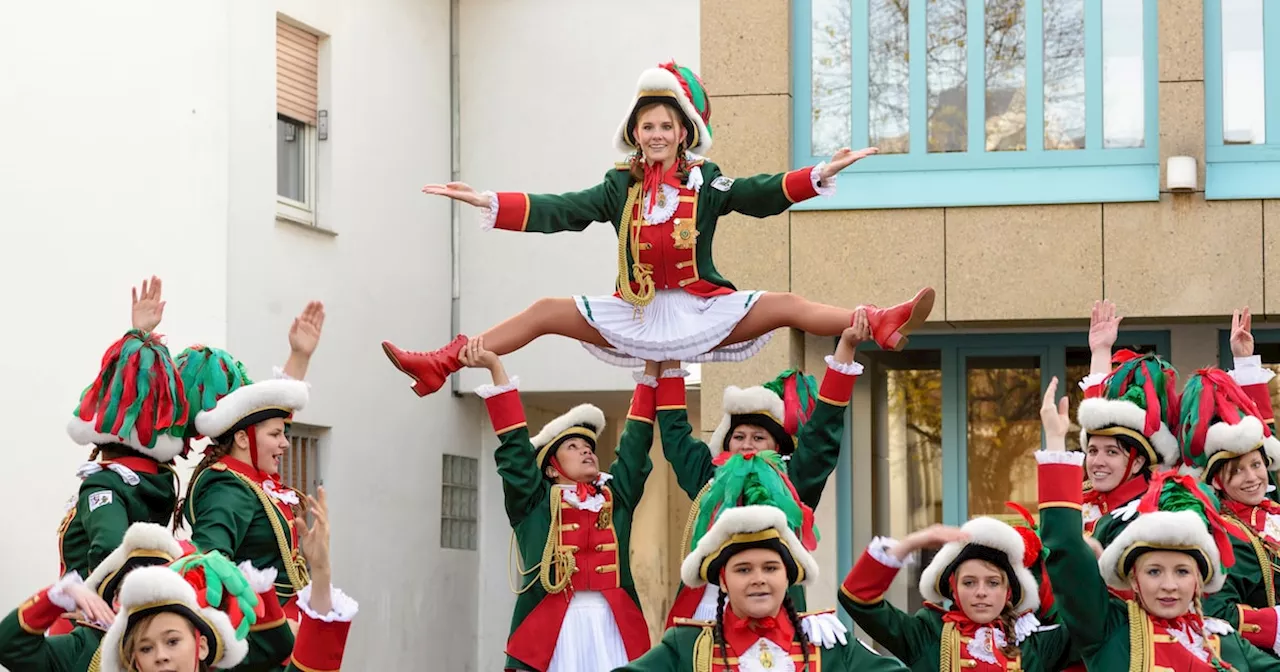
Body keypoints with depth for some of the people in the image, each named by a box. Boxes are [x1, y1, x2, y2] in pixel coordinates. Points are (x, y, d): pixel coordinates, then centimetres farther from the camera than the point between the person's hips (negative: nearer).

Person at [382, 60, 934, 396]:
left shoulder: (706, 182, 1)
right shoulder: (620, 186, 3)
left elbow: (761, 195, -11)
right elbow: (562, 211, -3)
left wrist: (819, 175, -27)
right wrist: (487, 203, -13)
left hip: (701, 312, -1)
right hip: (636, 316, 1)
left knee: (783, 306, -20)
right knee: (545, 313, -10)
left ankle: (881, 325, -27)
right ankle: (438, 365, -13)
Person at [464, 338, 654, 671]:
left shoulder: (617, 497, 18)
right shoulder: (534, 502, 9)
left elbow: (636, 443, 19)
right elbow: (515, 446, 4)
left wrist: (652, 370, 18)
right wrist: (495, 367, -2)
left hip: (614, 629, 3)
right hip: (551, 631, -3)